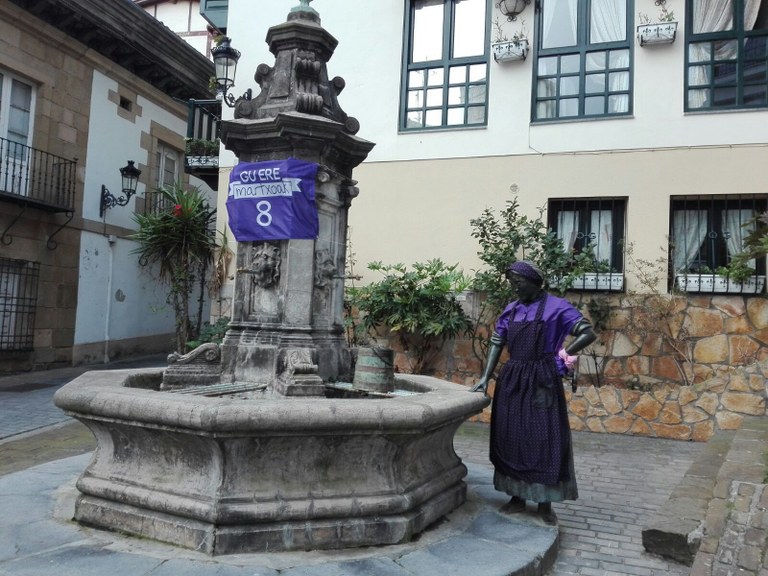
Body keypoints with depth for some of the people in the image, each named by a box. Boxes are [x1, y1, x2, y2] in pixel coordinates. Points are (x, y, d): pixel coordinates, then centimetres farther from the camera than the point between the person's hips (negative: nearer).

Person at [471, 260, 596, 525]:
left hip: (542, 381, -5)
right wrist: (485, 377, -1)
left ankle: (545, 503, 12)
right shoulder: (510, 310, 9)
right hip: (512, 380, 5)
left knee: (545, 438, 0)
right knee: (511, 437, 9)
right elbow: (496, 343, 8)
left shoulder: (556, 307, -5)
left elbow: (589, 334, -9)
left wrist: (559, 355, -9)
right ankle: (517, 497, 23)